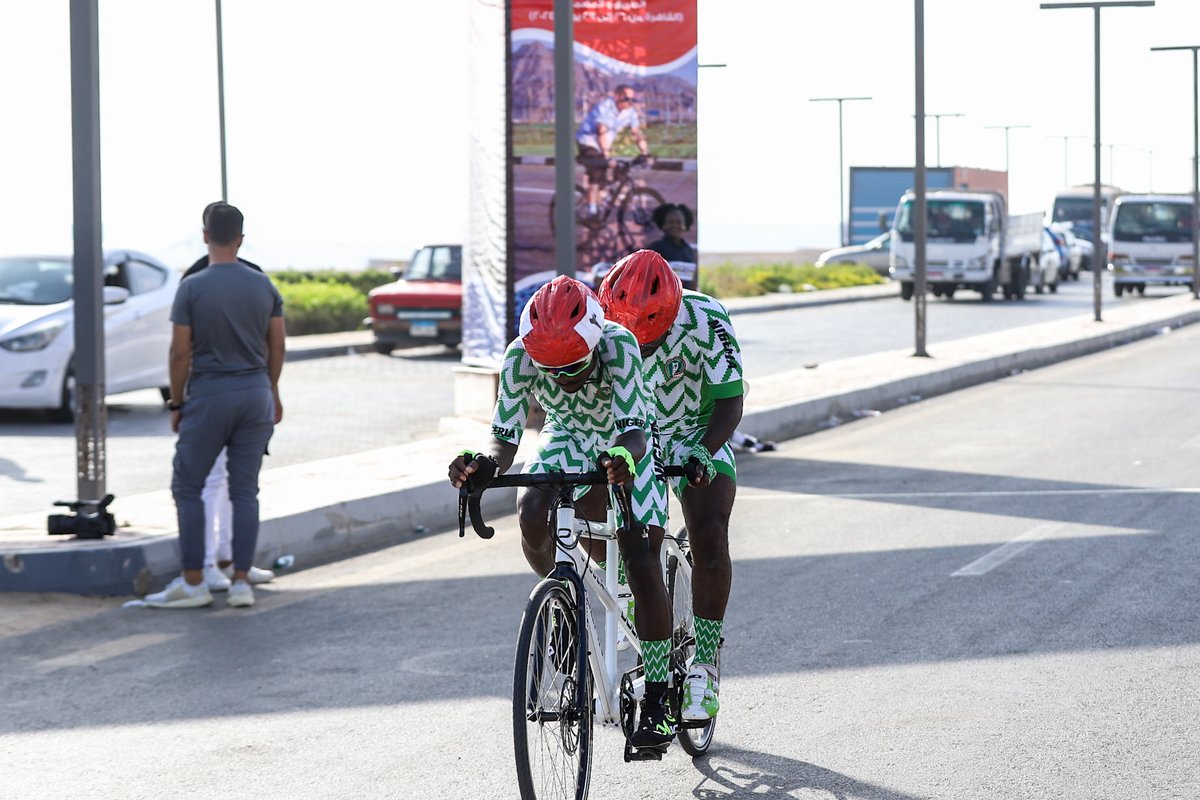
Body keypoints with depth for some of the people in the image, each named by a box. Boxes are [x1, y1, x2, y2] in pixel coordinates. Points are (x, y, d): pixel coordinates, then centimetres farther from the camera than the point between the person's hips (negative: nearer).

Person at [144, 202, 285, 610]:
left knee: (187, 487, 6)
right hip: (255, 393, 4)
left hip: (208, 395, -4)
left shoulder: (192, 288, -9)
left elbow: (181, 352, -8)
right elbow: (276, 346, 8)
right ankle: (241, 581, 5)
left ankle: (193, 583, 3)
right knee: (245, 491, 7)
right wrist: (272, 392, 21)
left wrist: (176, 403, 3)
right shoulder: (264, 286, 2)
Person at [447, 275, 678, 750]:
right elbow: (506, 439, -27)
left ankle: (658, 698, -5)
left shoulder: (617, 346, -37)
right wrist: (481, 463, -49)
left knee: (641, 562, -15)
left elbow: (635, 431, -42)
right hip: (566, 441, 2)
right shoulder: (521, 357, -29)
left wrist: (625, 458, -65)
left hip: (624, 445, -2)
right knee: (532, 515, -28)